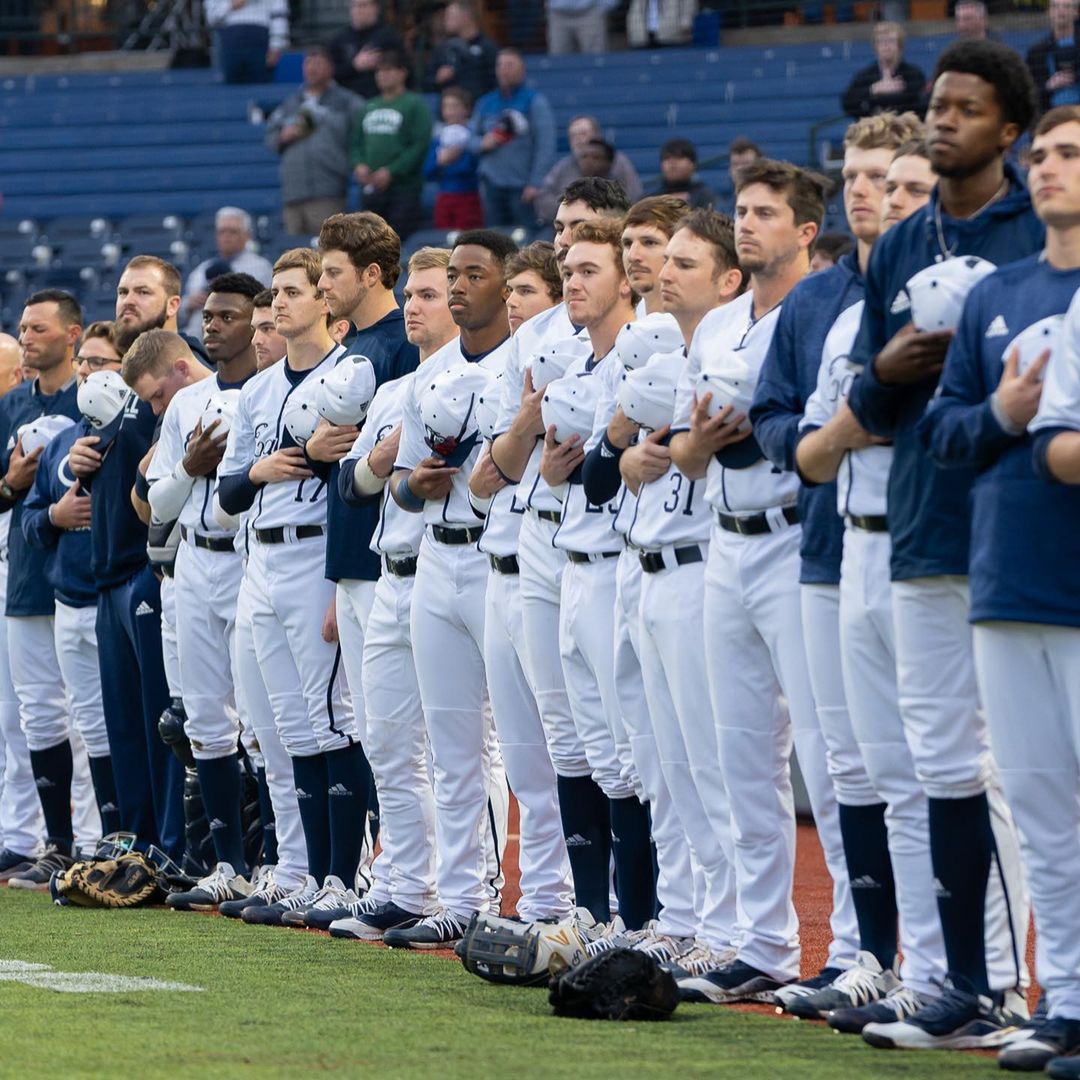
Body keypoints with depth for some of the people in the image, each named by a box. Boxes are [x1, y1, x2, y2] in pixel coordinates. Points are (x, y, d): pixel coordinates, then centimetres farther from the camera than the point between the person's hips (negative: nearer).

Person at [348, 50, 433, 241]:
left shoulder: (415, 104, 1)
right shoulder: (369, 108, 18)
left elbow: (420, 145, -9)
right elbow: (354, 142, 17)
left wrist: (391, 171, -16)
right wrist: (358, 165, -5)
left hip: (403, 186, -5)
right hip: (371, 188, 5)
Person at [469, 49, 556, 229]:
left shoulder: (535, 102, 0)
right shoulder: (485, 103, 14)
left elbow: (546, 146, -6)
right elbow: (472, 140, 19)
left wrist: (536, 183, -14)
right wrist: (483, 143, -6)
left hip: (522, 186, -4)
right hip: (492, 185, 4)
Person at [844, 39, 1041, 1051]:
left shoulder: (1042, 237, -2)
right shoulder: (898, 250, 16)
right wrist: (887, 369, -2)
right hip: (921, 537, 6)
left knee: (1004, 760, -6)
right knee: (945, 760, 7)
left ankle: (1004, 985, -3)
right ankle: (971, 985, 12)